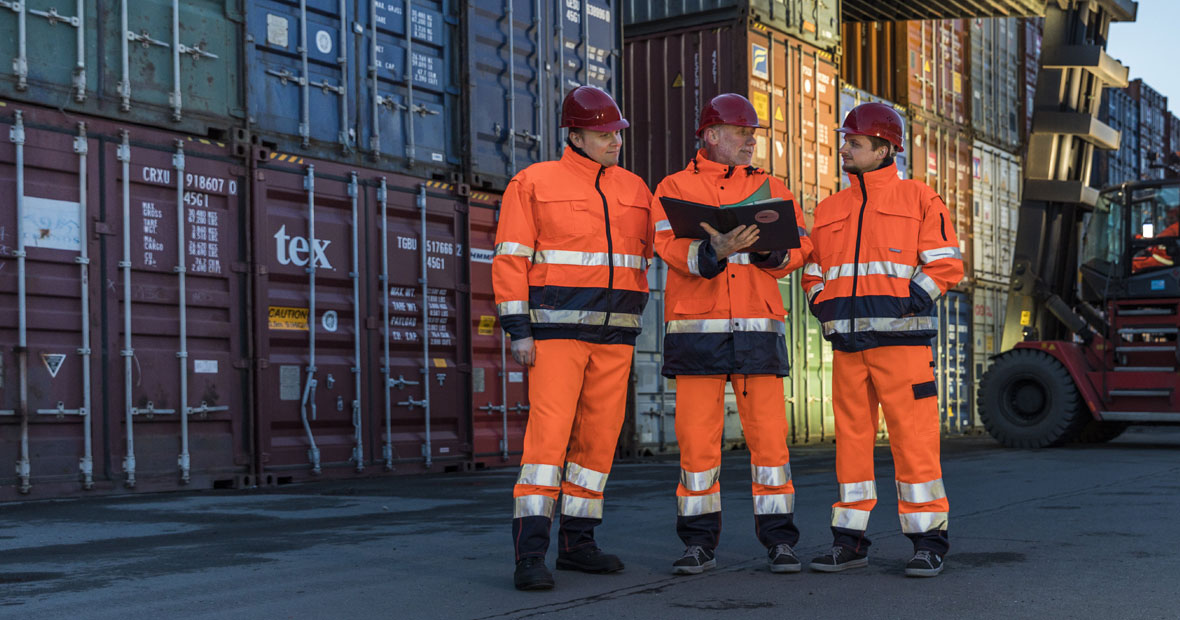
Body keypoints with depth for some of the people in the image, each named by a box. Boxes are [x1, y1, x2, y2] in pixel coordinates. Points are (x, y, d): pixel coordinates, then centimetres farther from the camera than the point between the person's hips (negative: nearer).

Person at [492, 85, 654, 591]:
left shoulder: (634, 190, 13)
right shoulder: (534, 183, -2)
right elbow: (511, 260, -5)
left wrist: (629, 325, 14)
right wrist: (519, 330, -13)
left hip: (613, 335, 5)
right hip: (556, 327, -5)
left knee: (599, 436, 6)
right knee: (549, 433, -14)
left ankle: (576, 542, 16)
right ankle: (530, 554, -14)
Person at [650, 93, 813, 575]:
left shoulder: (771, 189, 16)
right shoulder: (675, 188, 8)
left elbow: (799, 247, 5)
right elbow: (671, 247, -8)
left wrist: (770, 248, -17)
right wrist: (716, 250, -27)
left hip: (758, 330, 2)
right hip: (696, 331, -1)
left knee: (769, 436, -1)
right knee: (697, 440, -1)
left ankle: (779, 541, 8)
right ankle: (699, 544, 10)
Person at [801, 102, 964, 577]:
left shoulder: (918, 199, 4)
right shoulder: (829, 209, 18)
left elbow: (946, 264, -2)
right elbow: (813, 271, 23)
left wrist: (908, 302, -11)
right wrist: (823, 305, 5)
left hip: (901, 339, -5)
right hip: (847, 343, 5)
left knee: (913, 439, -5)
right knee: (851, 438, 6)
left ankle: (928, 543, 2)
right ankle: (850, 541, 13)